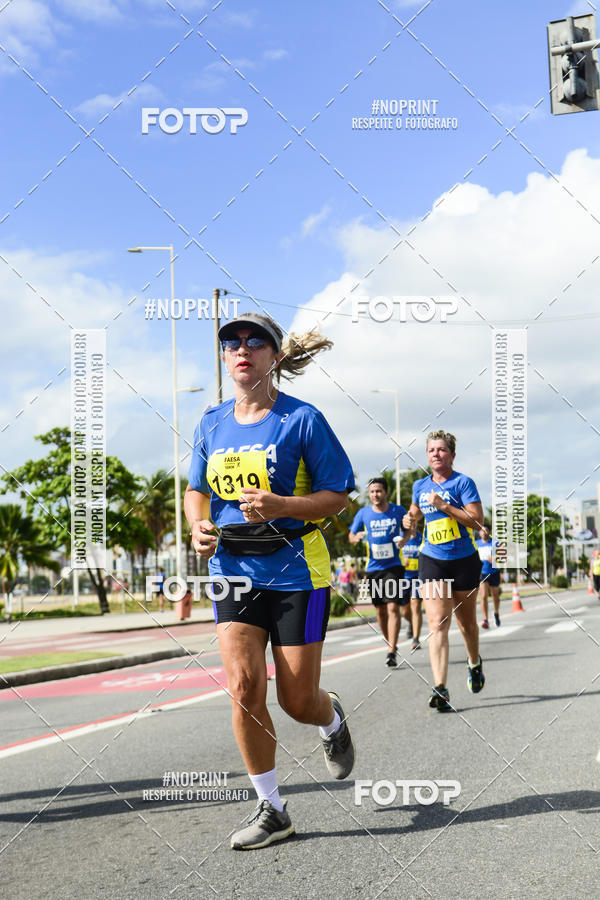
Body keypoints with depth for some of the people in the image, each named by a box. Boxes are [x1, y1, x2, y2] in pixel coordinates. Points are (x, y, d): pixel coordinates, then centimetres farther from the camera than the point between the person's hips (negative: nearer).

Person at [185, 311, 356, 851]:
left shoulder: (302, 419, -7)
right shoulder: (212, 425, 7)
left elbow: (338, 495, -7)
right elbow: (197, 490, 19)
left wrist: (280, 506, -23)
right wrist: (199, 526, -3)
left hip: (296, 571, -3)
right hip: (233, 569, 4)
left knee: (298, 701, 1)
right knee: (243, 686, -10)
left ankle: (333, 721, 41)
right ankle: (271, 810, 7)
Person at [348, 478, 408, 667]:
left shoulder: (398, 510, 0)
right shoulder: (363, 513, 2)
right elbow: (351, 536, 10)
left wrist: (404, 538, -9)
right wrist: (357, 537, -13)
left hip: (393, 566, -2)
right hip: (373, 568, 3)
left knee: (393, 607, -14)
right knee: (380, 610, 9)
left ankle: (391, 653, -17)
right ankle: (390, 644, 30)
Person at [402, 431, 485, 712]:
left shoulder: (463, 482, -6)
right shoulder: (420, 486, 8)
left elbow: (477, 520, -16)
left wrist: (444, 505, -22)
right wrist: (410, 519, 3)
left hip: (464, 560, -2)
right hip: (432, 561, 2)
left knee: (466, 622, 14)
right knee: (437, 623, -13)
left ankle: (474, 664, 45)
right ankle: (440, 689, -20)